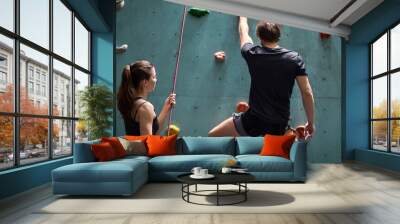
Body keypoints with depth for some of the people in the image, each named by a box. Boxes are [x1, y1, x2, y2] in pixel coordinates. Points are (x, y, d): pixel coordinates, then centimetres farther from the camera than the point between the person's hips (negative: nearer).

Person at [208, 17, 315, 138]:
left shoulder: (253, 54, -4)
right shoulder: (295, 58, -3)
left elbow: (243, 32, 18)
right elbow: (307, 93, -3)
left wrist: (243, 16, 38)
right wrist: (311, 122, 8)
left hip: (253, 120, -2)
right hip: (279, 125, 2)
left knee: (212, 136, 16)